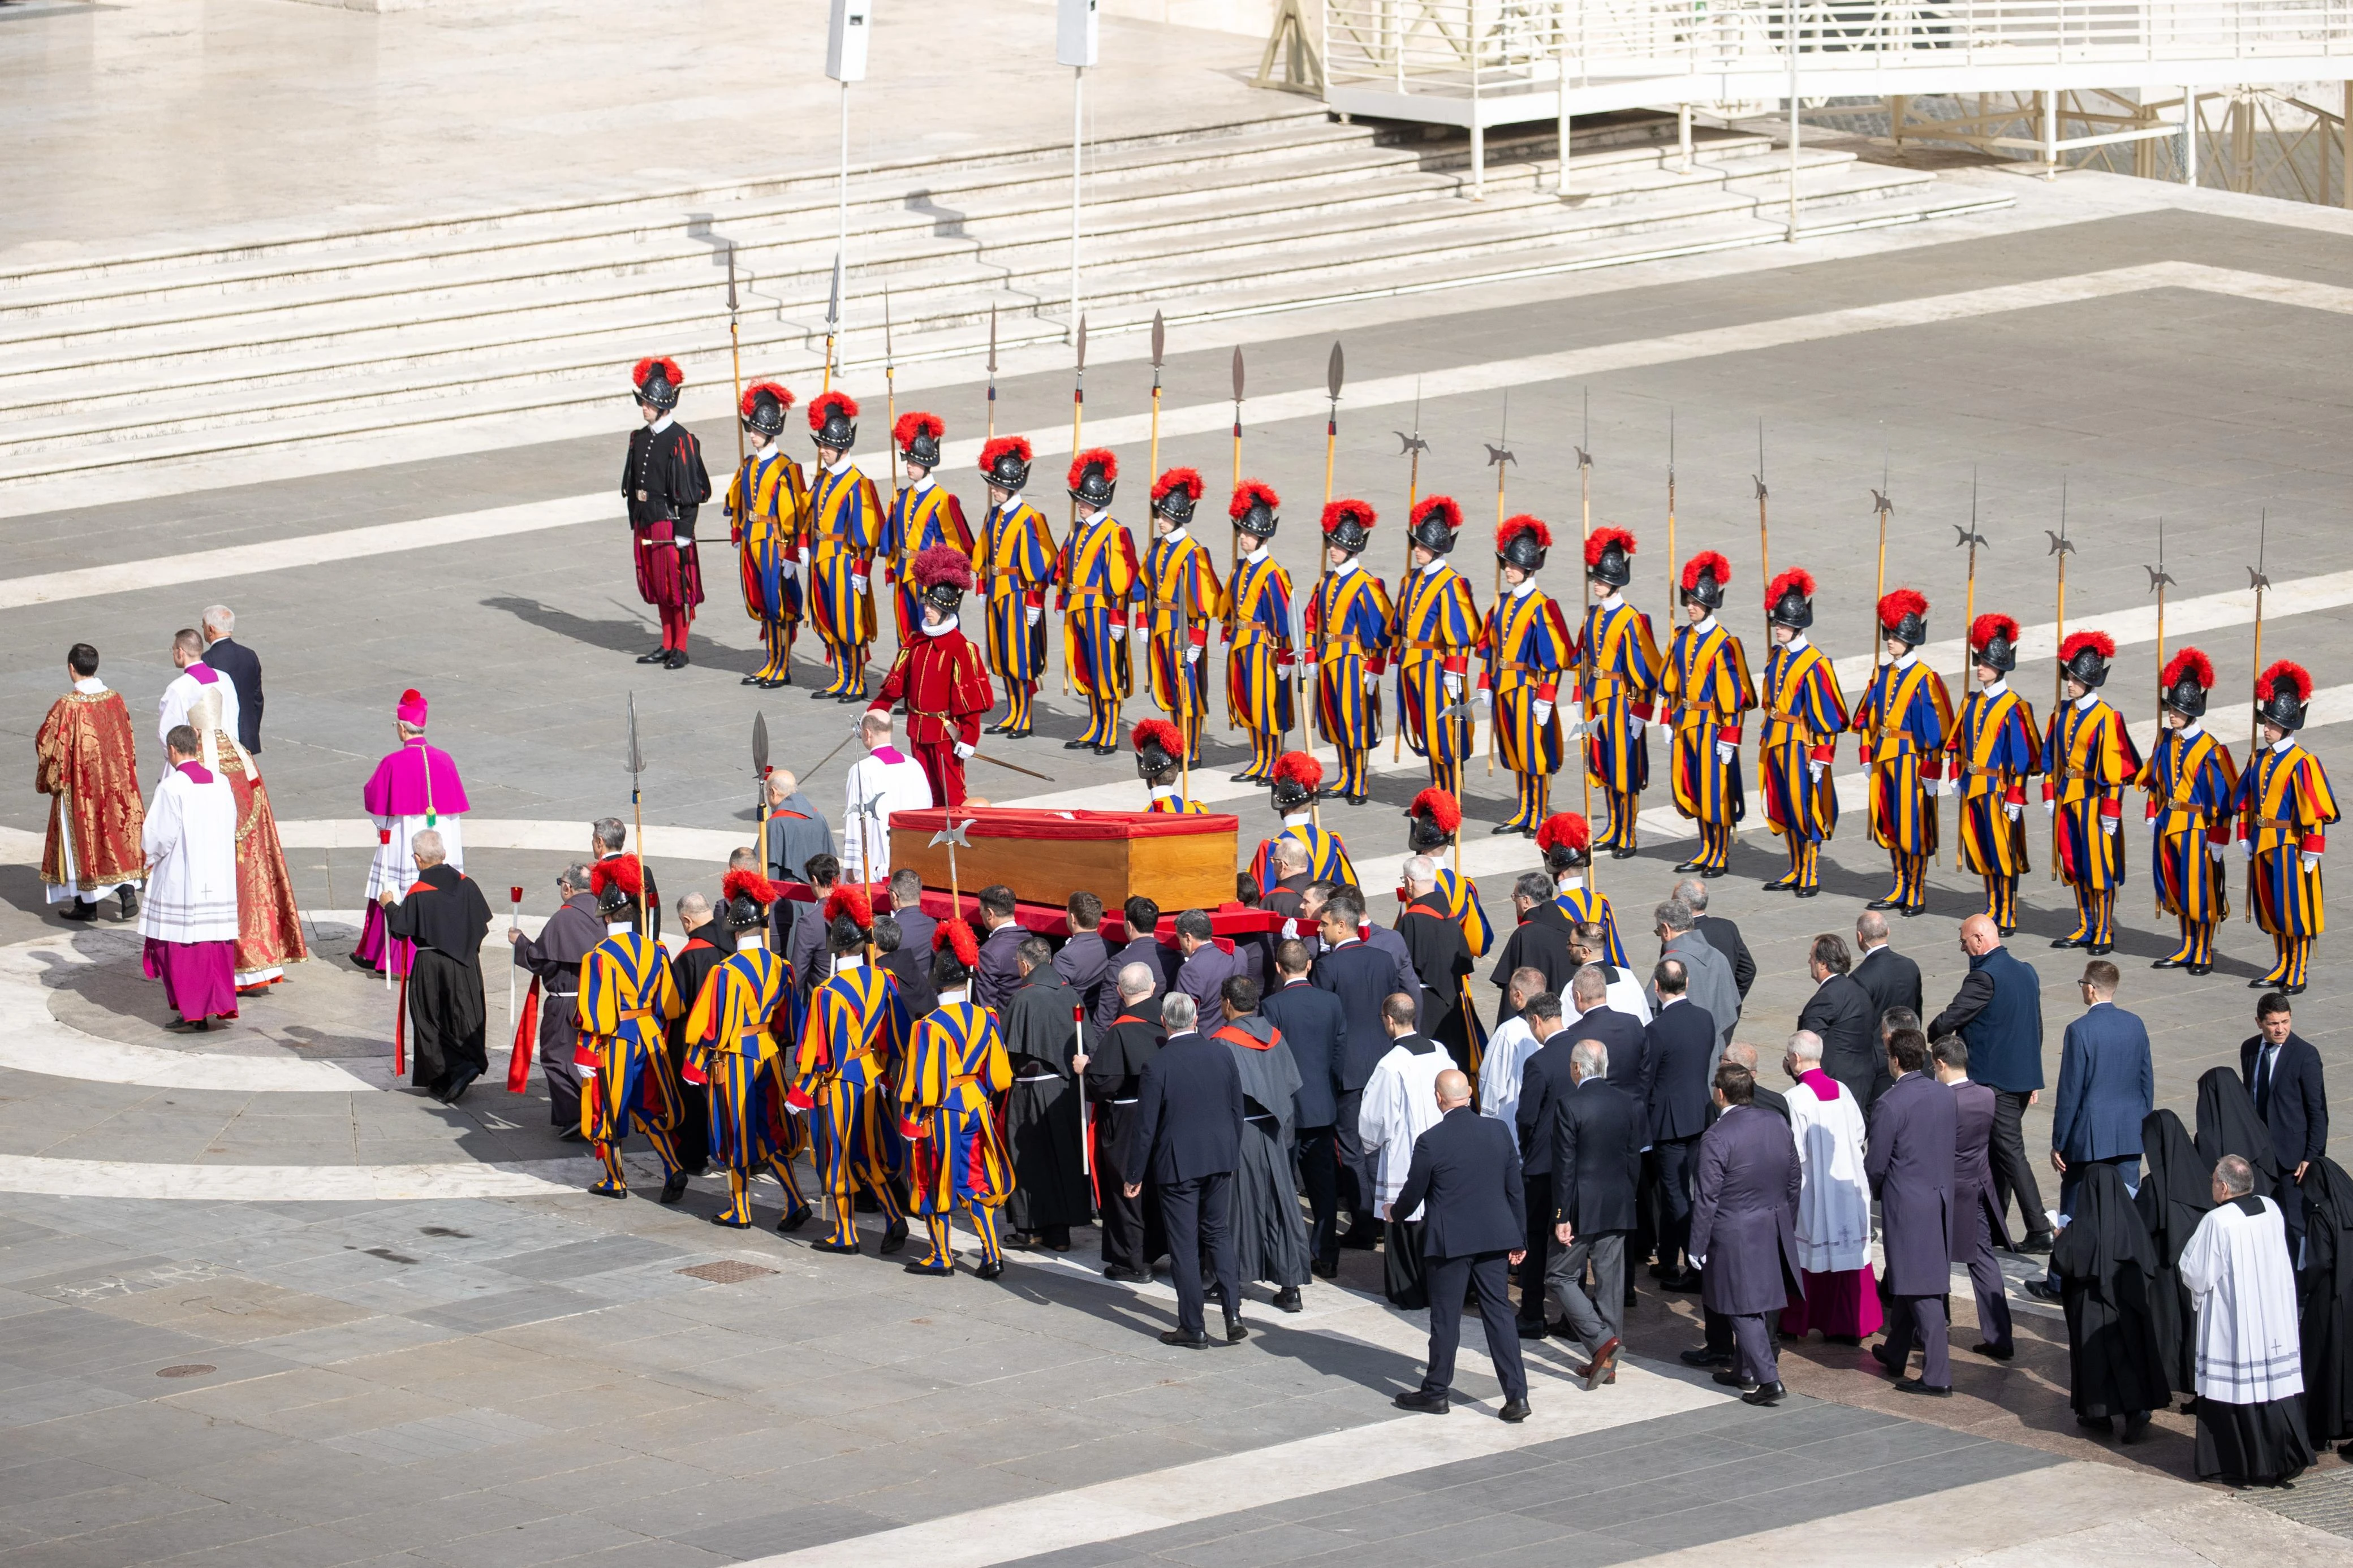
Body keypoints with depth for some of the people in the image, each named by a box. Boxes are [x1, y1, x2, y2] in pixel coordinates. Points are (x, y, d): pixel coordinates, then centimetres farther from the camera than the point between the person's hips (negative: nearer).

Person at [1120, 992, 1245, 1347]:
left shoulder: (1157, 1067, -16)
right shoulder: (1221, 1054, -3)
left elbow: (1145, 1127, -12)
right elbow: (1237, 1108, 6)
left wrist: (1133, 1176, -2)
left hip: (1178, 1164, -4)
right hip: (1220, 1158, 4)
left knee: (1184, 1245, 4)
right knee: (1219, 1233, 17)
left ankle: (1194, 1327, 8)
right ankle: (1233, 1314, 9)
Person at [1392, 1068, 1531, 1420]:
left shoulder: (1431, 1141, -14)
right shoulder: (1497, 1133, 1)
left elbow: (1413, 1194, -4)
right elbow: (1515, 1189, 7)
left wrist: (1395, 1213, 19)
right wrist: (1519, 1239, 16)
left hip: (1449, 1241, -4)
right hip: (1494, 1239, 4)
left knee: (1445, 1318, 8)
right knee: (1499, 1314, 5)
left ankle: (1437, 1392, 20)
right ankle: (1516, 1396, 1)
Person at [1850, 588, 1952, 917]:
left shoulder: (1925, 679, -11)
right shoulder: (1882, 675, 9)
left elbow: (1936, 729, -13)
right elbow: (1868, 717, 15)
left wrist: (1931, 770, -15)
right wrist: (1868, 754, 10)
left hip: (1911, 760, -7)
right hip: (1883, 759, 7)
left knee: (1913, 827, -1)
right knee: (1889, 825, 13)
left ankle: (1917, 895, 7)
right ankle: (1900, 889, 23)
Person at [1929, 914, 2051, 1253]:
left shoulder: (1984, 977, -18)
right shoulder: (2027, 973, 11)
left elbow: (1947, 1022, -17)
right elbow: (2036, 1029, 18)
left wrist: (1934, 1032, 7)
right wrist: (2033, 1080, 24)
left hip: (1994, 1081, -9)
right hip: (2023, 1078, 9)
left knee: (2011, 1152, -7)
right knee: (1997, 1152, 16)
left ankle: (2039, 1231, -11)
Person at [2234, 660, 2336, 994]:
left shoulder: (2302, 763, -14)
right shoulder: (2259, 760, 8)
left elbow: (2314, 812, -15)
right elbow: (2245, 803, 16)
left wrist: (2311, 852, -16)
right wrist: (2245, 838, 12)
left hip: (2290, 849, -7)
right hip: (2262, 848, 7)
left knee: (2295, 912, 1)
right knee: (2271, 912, 15)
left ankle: (2299, 974, 10)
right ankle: (2282, 967, 27)